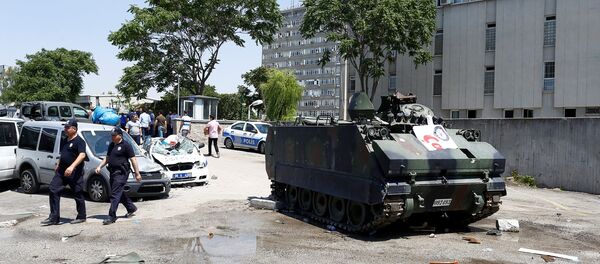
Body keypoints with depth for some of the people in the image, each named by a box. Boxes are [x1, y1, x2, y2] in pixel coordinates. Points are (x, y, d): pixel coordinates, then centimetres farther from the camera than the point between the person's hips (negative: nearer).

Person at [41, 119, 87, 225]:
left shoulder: (79, 141, -12)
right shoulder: (65, 140, 15)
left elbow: (82, 155, -26)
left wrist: (72, 166, -36)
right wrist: (58, 165, 26)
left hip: (74, 173, -8)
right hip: (61, 171, 8)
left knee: (78, 195, 1)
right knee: (53, 190, 0)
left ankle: (81, 217, 15)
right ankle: (54, 217, 4)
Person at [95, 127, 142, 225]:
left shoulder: (126, 145, -9)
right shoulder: (111, 145, 15)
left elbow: (133, 160, -10)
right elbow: (107, 158, 23)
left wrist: (137, 173, -12)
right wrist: (100, 166, 8)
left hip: (121, 173, -9)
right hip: (113, 172, 9)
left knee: (115, 194, -11)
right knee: (119, 193, 17)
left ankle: (112, 216, -9)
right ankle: (131, 208, 33)